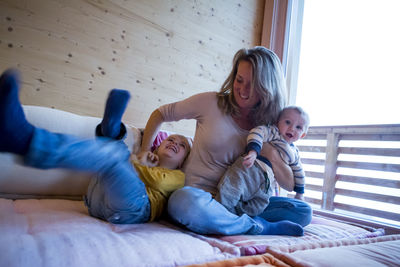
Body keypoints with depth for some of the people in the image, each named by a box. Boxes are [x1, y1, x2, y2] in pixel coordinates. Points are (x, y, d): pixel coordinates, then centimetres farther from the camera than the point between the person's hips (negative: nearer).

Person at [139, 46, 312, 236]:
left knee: (303, 212, -13)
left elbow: (291, 185, 5)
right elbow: (160, 114, 9)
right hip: (197, 193, -2)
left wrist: (271, 154, -13)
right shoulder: (211, 102, -2)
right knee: (186, 201, -39)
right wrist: (145, 151, -3)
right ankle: (261, 227, -19)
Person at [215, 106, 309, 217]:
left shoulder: (294, 153, 30)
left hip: (267, 184, 6)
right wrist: (253, 151, -32)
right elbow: (259, 132, -13)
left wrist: (300, 193, 43)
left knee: (256, 208, -19)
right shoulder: (274, 131, 8)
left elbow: (298, 172, 42)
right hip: (250, 167, -6)